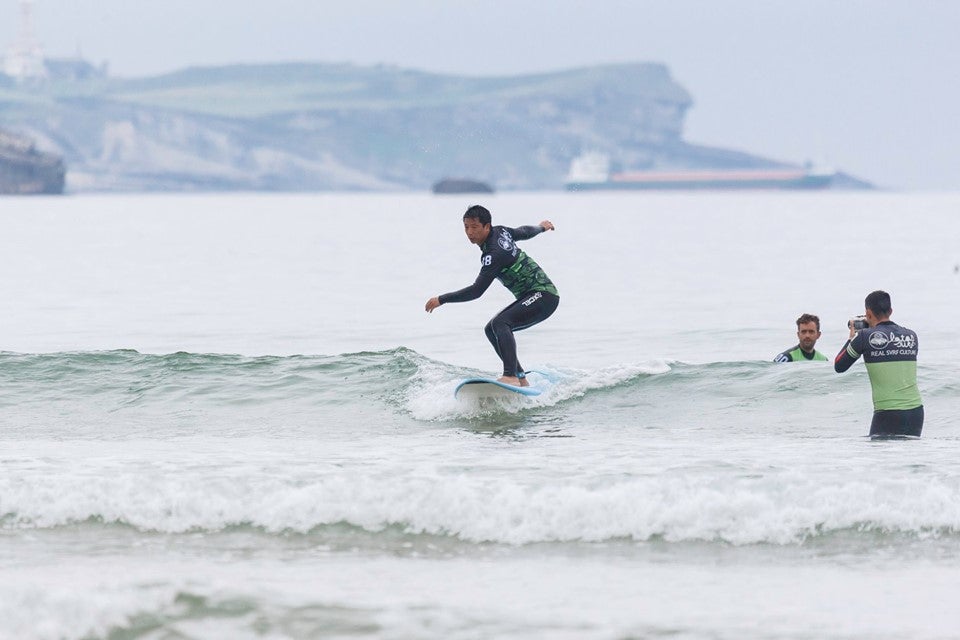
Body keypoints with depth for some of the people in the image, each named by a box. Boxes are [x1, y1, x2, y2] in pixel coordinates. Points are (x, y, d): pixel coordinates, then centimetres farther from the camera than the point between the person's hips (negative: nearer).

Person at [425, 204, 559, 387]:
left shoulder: (494, 254, -23)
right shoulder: (500, 232, 5)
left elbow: (477, 291, -25)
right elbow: (524, 232, 25)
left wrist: (441, 300, -21)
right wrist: (541, 227, 48)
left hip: (543, 295, -11)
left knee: (500, 323, -29)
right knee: (491, 330, 6)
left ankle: (511, 377, -40)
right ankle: (521, 379, 3)